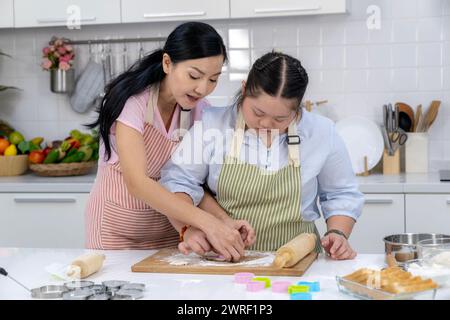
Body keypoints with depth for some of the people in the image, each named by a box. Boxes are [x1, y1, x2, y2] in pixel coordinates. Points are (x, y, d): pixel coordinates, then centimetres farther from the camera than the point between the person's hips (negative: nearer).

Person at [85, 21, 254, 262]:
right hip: (118, 230, -4)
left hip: (168, 228, 4)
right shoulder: (132, 99, -23)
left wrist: (224, 221, -28)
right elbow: (137, 183, -33)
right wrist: (208, 223, -41)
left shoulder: (199, 110, -7)